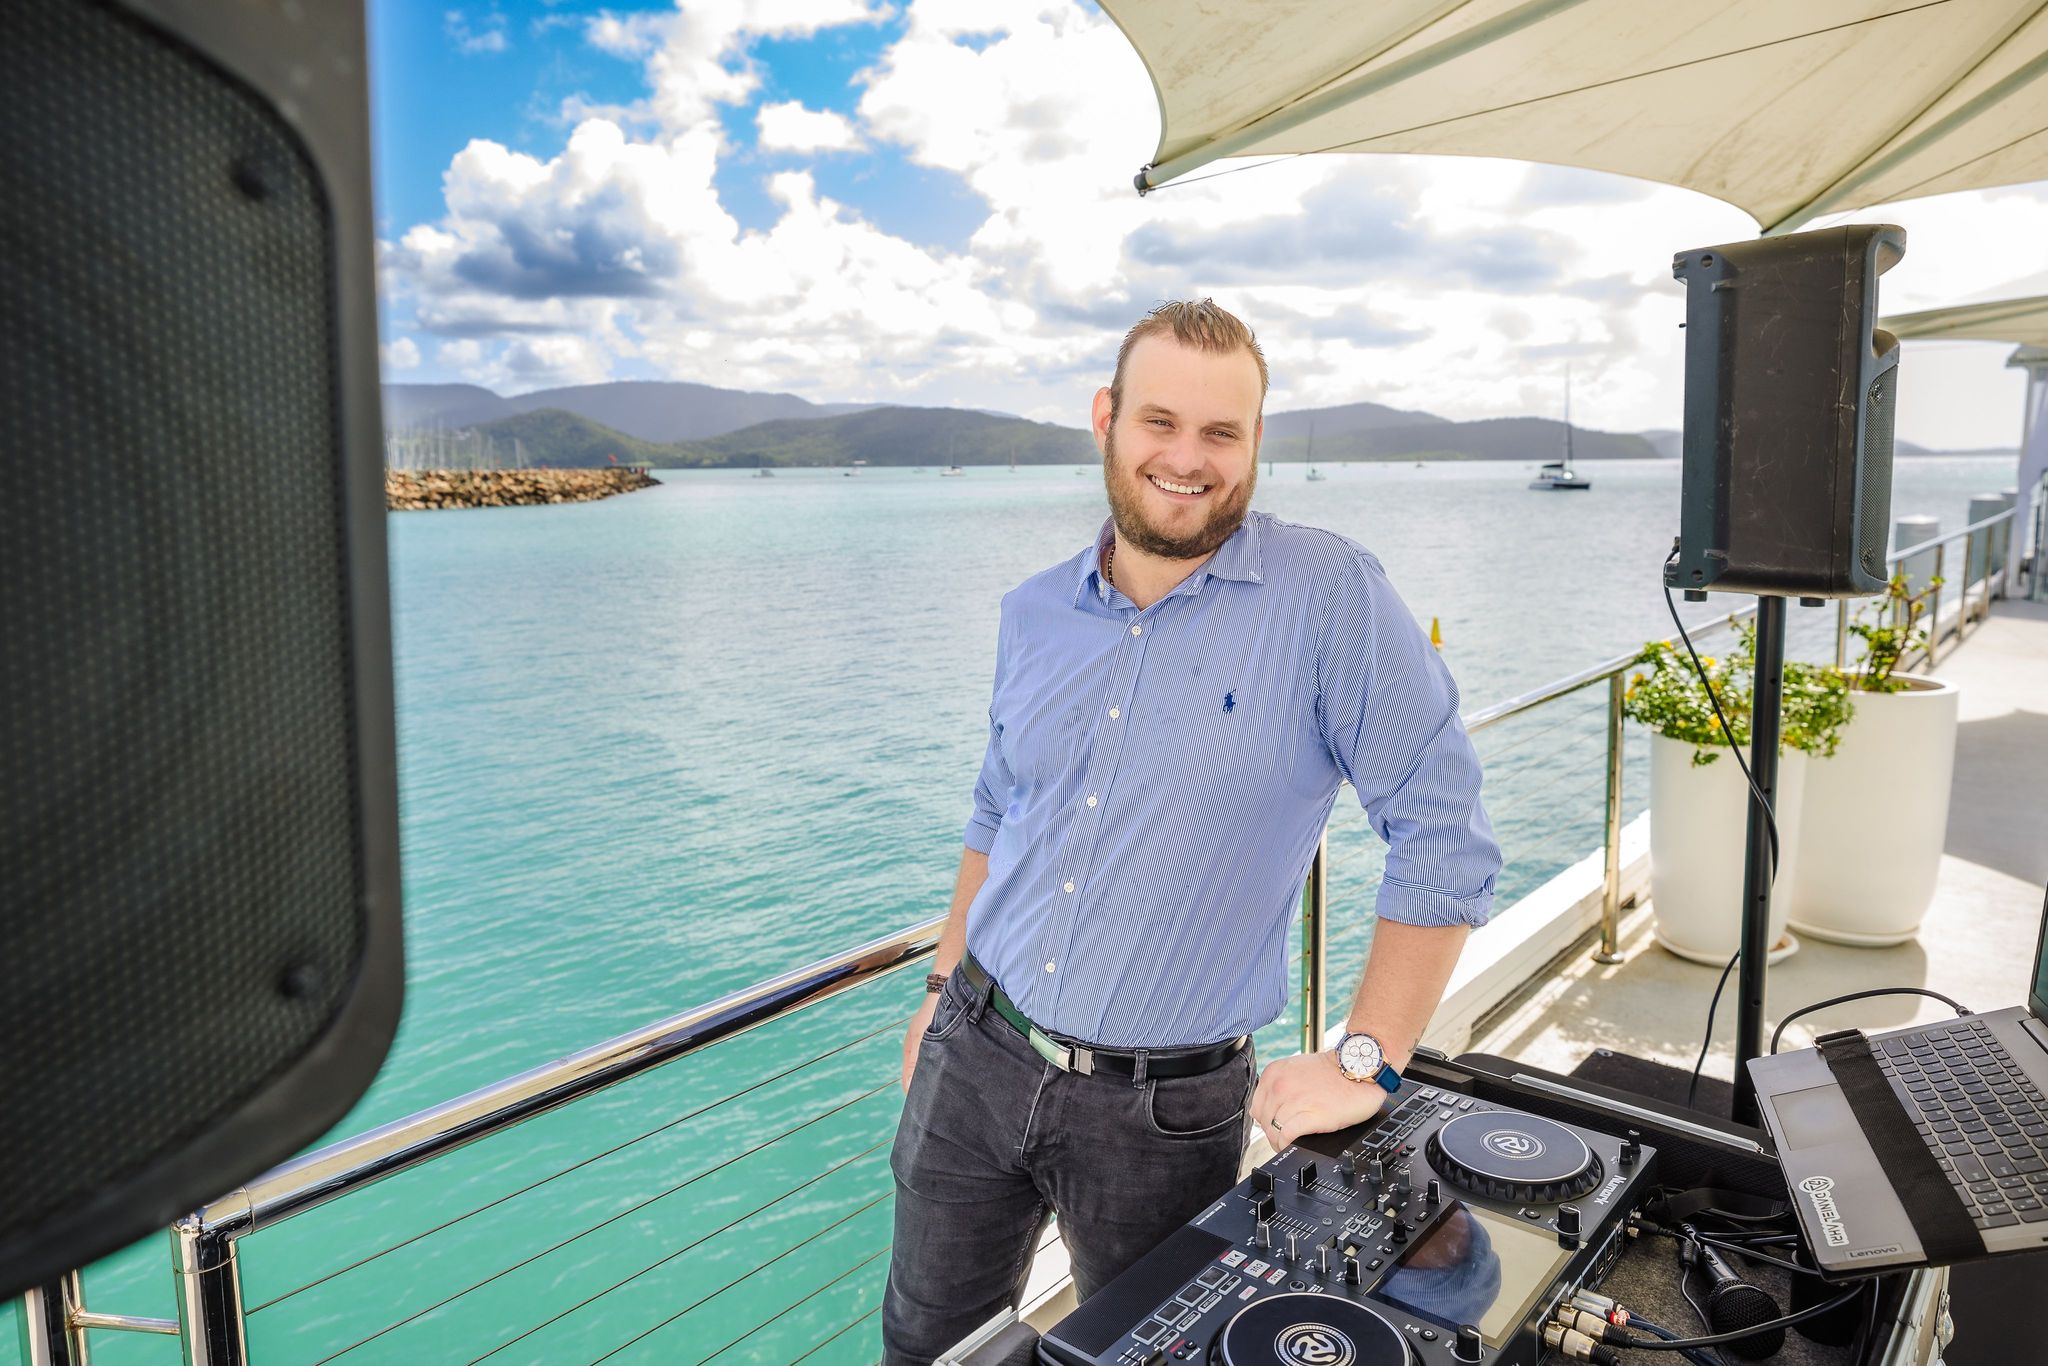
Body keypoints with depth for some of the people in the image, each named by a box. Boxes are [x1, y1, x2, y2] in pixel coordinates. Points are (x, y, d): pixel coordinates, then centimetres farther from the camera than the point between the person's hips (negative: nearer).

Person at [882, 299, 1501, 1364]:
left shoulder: (1331, 596, -15)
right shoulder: (1035, 612, 2)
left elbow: (1439, 832, -14)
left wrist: (1365, 1061, -15)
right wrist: (945, 985, 14)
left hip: (1165, 1106, -4)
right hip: (975, 1057, 5)